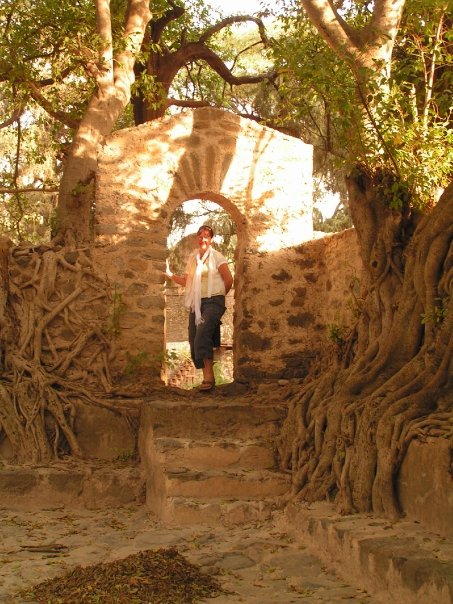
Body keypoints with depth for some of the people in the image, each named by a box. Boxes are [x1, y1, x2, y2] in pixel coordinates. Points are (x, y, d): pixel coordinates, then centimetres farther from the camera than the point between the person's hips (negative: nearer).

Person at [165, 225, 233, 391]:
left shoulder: (216, 257, 1)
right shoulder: (192, 258, 16)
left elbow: (229, 280, 1)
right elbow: (185, 281, 16)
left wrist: (218, 296, 6)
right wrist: (169, 274, 3)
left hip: (213, 302, -6)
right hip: (196, 303, 6)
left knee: (202, 335, -26)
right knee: (194, 339, -1)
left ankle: (208, 377, -30)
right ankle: (207, 377, 8)